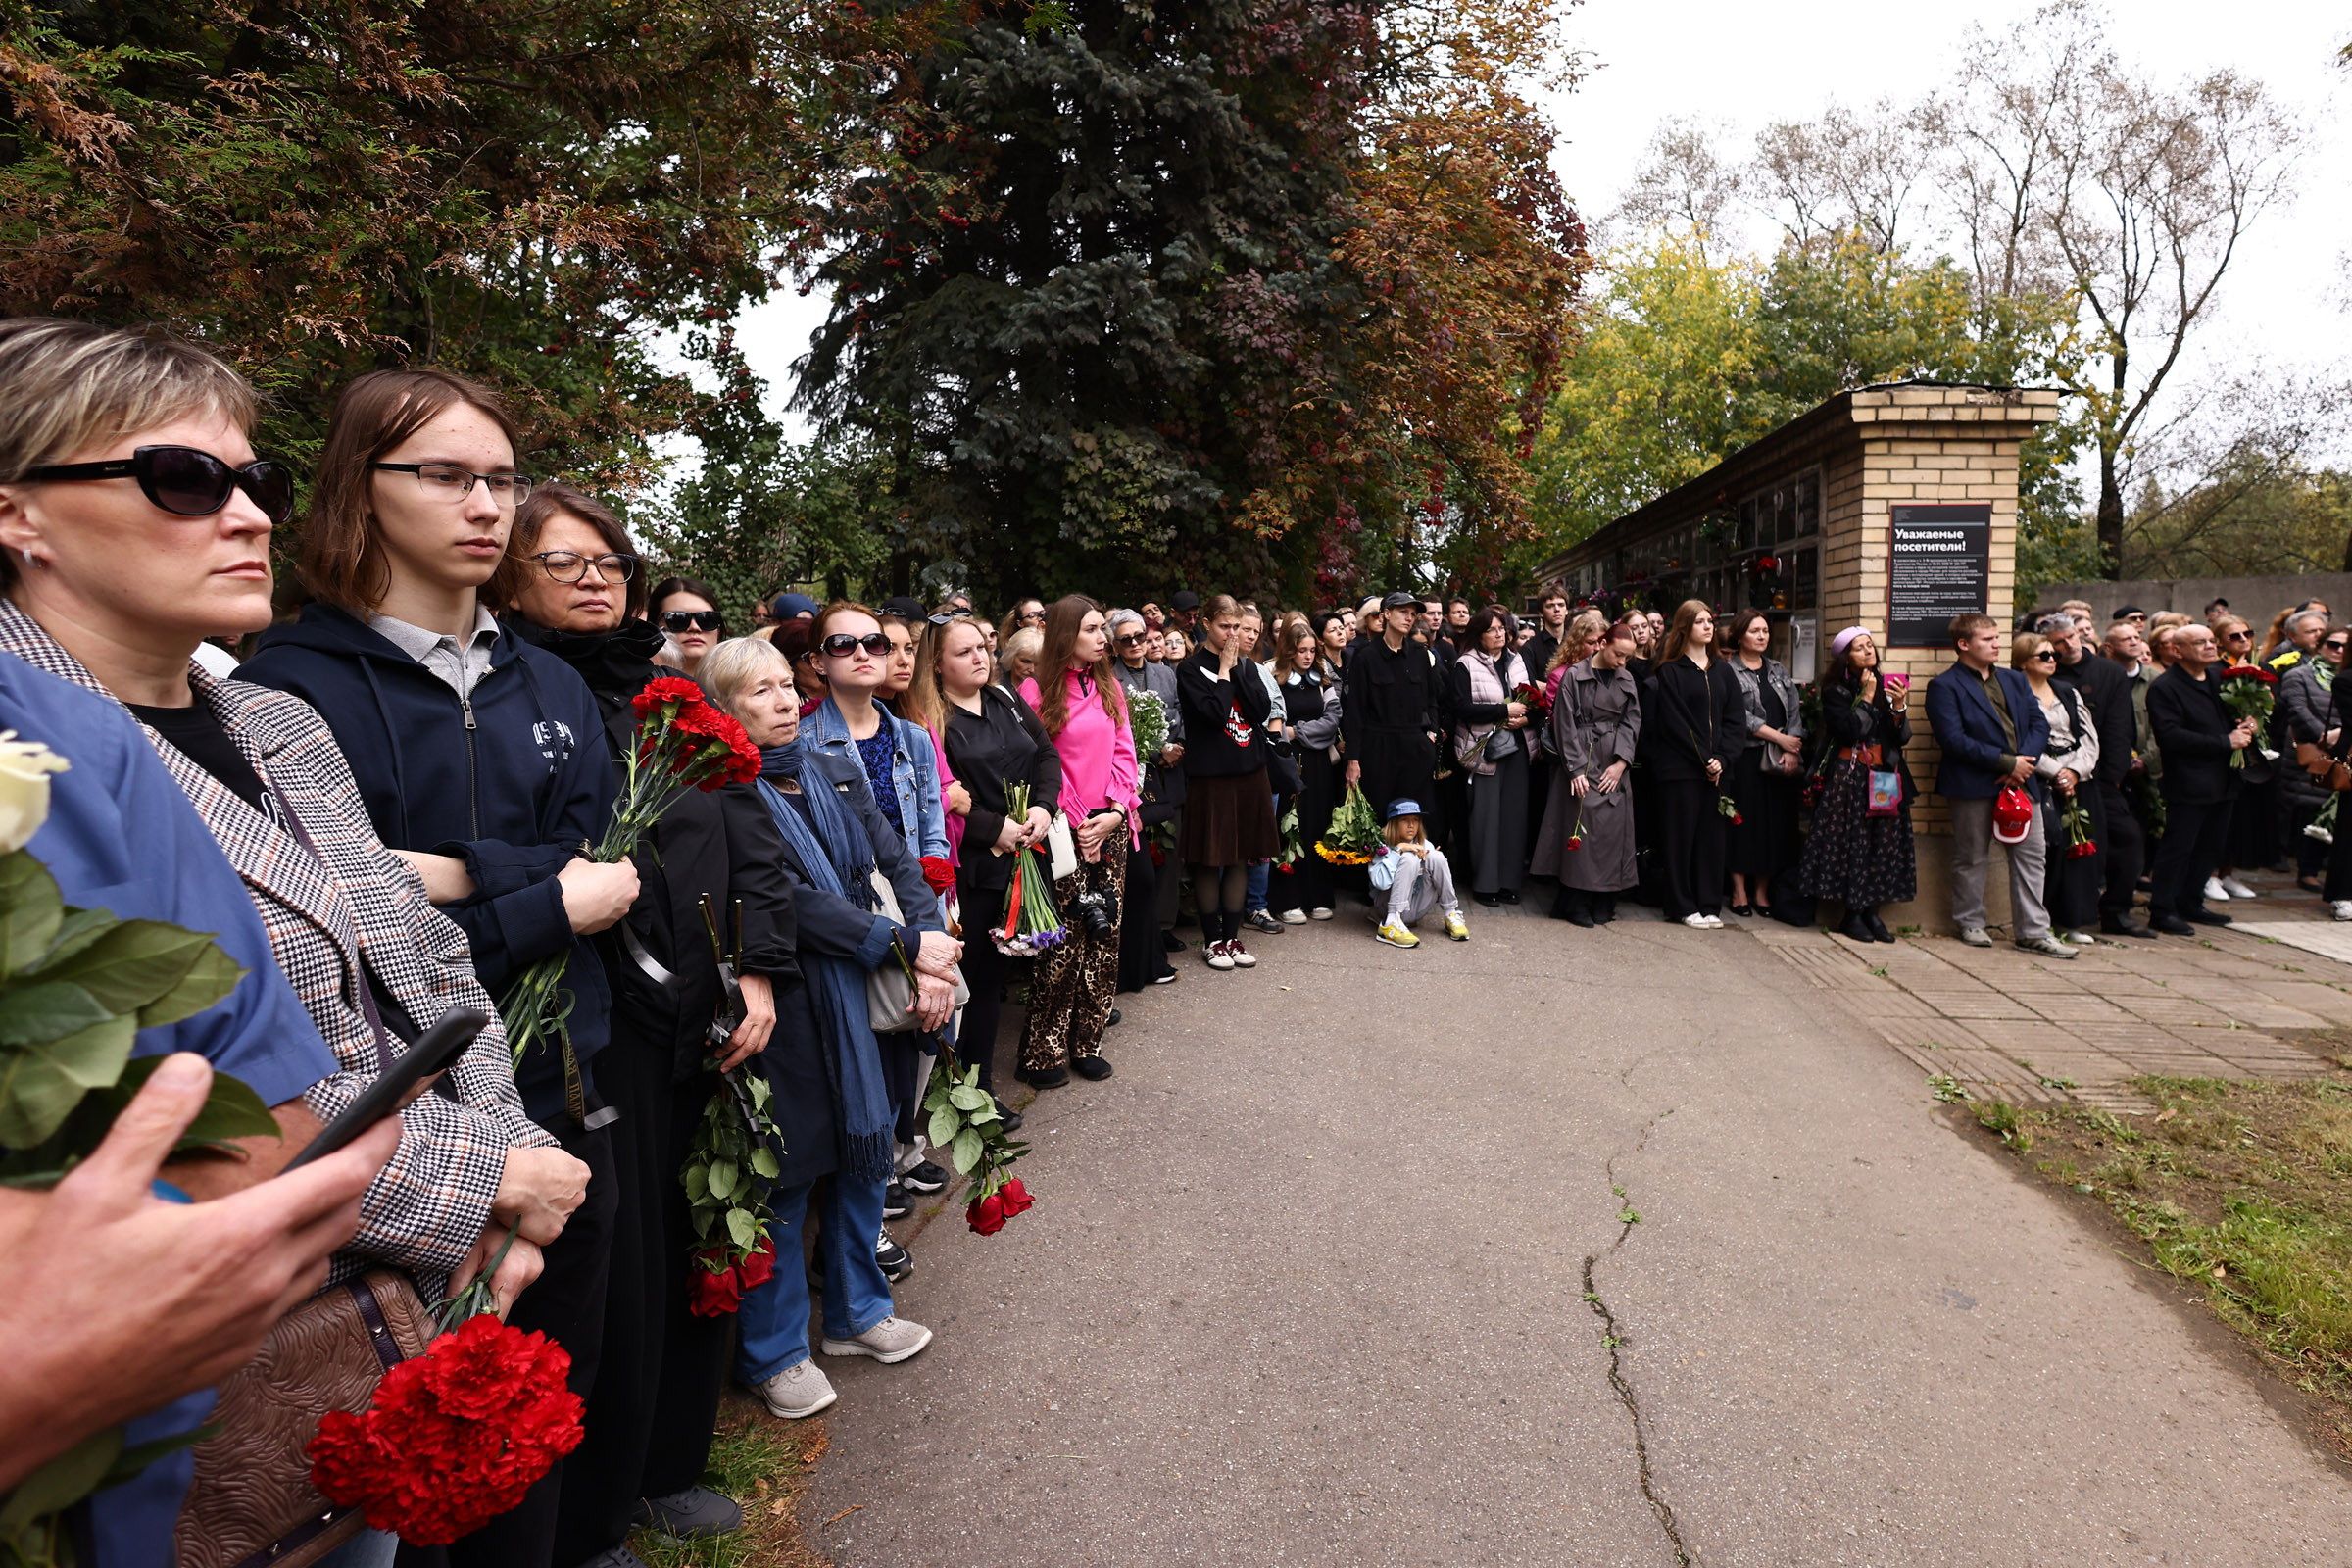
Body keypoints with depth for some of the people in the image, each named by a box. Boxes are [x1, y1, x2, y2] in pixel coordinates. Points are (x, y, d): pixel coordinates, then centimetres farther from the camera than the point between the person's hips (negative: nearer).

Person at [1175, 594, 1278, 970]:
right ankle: (1212, 938, 14)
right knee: (1209, 860, 2)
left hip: (1249, 771, 5)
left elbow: (1263, 709, -4)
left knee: (1240, 858, 10)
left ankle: (1232, 935, 21)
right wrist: (1224, 670, -12)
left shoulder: (1245, 666, 11)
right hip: (1210, 774, -5)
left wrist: (1236, 669, -8)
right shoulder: (1191, 669, -6)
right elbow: (1216, 713, -19)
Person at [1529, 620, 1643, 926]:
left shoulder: (1626, 679, 11)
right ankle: (1576, 904, 4)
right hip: (1581, 761, -5)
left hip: (1614, 766, 5)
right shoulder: (1574, 675, -4)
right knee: (1581, 829, -5)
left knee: (1613, 830, 4)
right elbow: (1565, 725, -6)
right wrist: (1575, 768, -11)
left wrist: (1622, 762, -5)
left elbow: (1631, 721, 8)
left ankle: (1603, 904, 13)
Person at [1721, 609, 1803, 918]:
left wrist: (1793, 750, -5)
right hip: (1745, 758, -5)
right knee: (1744, 821, -3)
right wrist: (1779, 737, -12)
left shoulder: (1779, 670, 15)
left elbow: (1794, 713, 10)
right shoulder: (1727, 671, -3)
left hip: (1780, 760, 5)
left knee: (1776, 822, 4)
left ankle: (1762, 890, 11)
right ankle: (1739, 890, 5)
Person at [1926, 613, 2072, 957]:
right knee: (1972, 858, 4)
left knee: (2032, 854, 4)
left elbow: (2040, 725, 11)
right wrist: (2006, 762, -16)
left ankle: (2033, 932, 10)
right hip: (1973, 785, -6)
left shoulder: (2015, 681, 17)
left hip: (2019, 782, 6)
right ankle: (1970, 922, 20)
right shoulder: (1945, 686, -5)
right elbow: (1953, 739, -15)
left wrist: (2023, 763, -8)